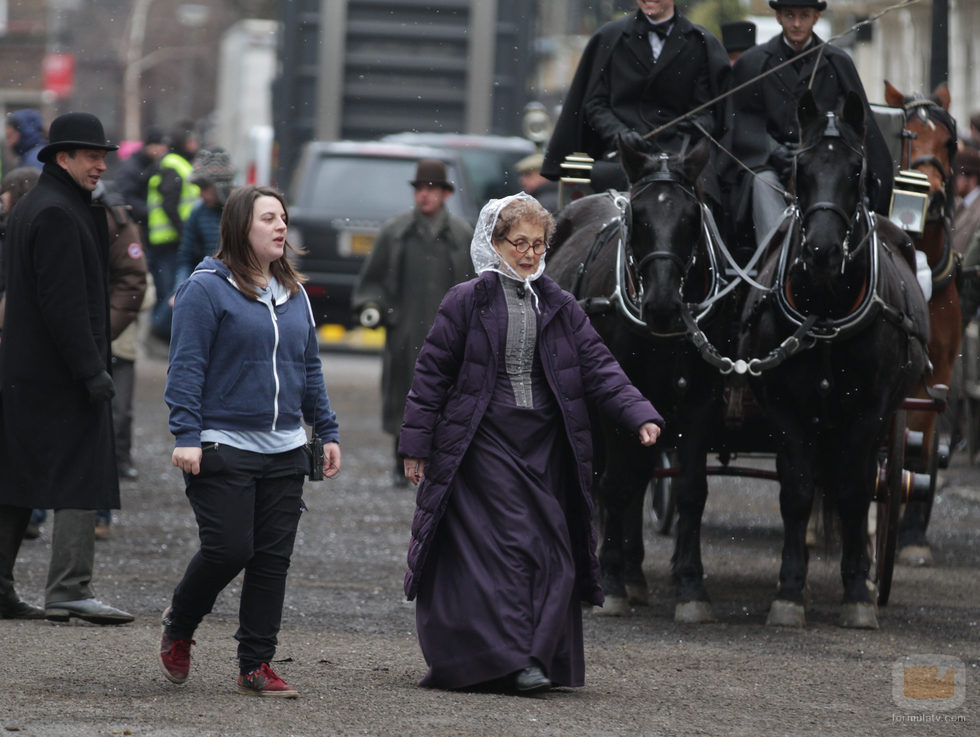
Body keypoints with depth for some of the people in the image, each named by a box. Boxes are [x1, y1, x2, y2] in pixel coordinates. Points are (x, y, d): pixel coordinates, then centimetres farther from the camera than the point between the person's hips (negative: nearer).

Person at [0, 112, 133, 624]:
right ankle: (69, 589, -11)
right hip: (60, 371, -10)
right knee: (82, 481, -8)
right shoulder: (58, 214, -14)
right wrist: (90, 368, -21)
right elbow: (64, 302, -21)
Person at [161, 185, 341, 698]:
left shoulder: (293, 293, 15)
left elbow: (310, 369, 22)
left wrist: (327, 432, 17)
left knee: (272, 560, 2)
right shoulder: (207, 288, -6)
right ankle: (178, 626, 18)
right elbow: (186, 367, -9)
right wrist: (186, 435, -16)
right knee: (228, 550, -10)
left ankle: (256, 667, 8)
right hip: (223, 449, -6)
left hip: (284, 451, 6)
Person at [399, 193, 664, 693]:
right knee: (507, 544, -12)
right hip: (483, 443, -4)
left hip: (545, 445, 4)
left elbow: (598, 367, 7)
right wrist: (416, 444, -3)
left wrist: (639, 415, -7)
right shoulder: (466, 302, -1)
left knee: (551, 550, 1)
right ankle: (515, 661, -12)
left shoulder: (558, 307, 11)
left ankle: (544, 658, 8)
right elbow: (432, 373, 0)